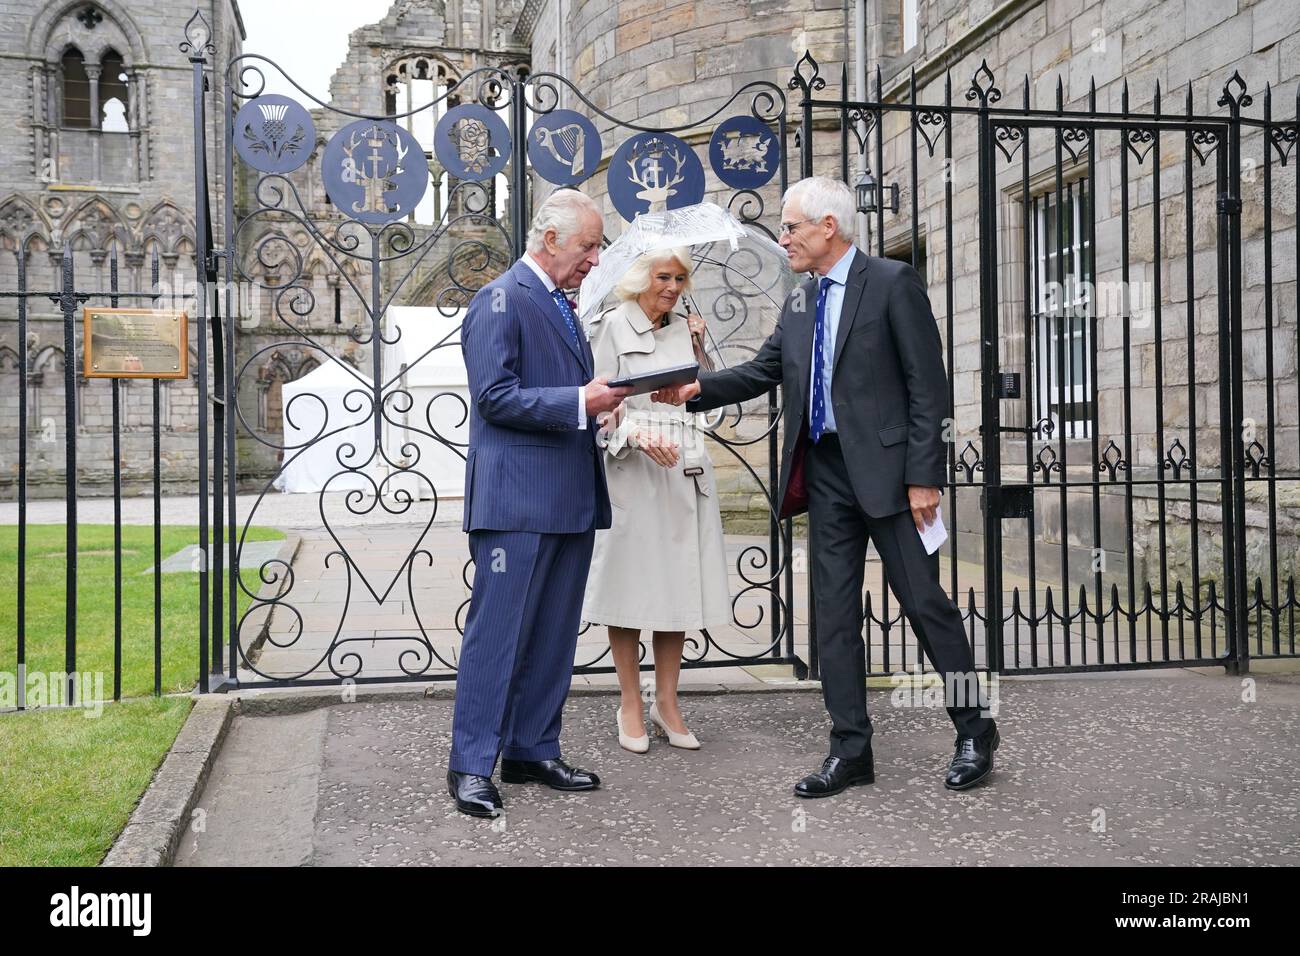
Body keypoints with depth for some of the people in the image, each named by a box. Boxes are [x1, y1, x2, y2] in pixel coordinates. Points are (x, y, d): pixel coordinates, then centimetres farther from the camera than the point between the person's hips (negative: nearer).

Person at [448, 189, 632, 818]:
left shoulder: (561, 306, 20)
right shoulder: (500, 301, -8)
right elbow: (494, 397, -17)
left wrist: (601, 402, 7)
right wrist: (580, 402, -19)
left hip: (570, 500, 9)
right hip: (516, 500, -9)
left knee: (554, 637, 12)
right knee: (498, 634, -4)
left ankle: (533, 752, 22)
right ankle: (471, 766, 4)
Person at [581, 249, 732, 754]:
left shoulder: (685, 329, 15)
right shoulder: (612, 326, 0)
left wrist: (697, 349, 10)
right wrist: (639, 434, -22)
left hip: (684, 472, 5)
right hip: (630, 471, -5)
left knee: (678, 585, 6)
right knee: (630, 583, 1)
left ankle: (667, 702, 16)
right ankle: (630, 704, 13)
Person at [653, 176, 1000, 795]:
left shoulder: (892, 283, -5)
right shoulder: (799, 304, 15)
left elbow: (927, 385, -9)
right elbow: (761, 372, 15)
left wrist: (923, 476, -14)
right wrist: (696, 390, -2)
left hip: (887, 469, -6)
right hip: (825, 472, 7)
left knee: (925, 601, 1)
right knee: (834, 613, 7)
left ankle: (974, 734, 19)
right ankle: (850, 749, 15)